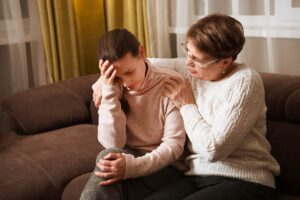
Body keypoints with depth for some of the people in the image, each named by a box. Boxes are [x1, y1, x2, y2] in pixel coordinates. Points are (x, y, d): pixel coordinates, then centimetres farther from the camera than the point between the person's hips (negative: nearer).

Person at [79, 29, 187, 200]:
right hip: (128, 158, 3)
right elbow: (113, 145, -13)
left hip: (165, 166, -3)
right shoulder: (107, 86, -3)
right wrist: (110, 93, -22)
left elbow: (174, 145, -16)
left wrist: (132, 166, -31)